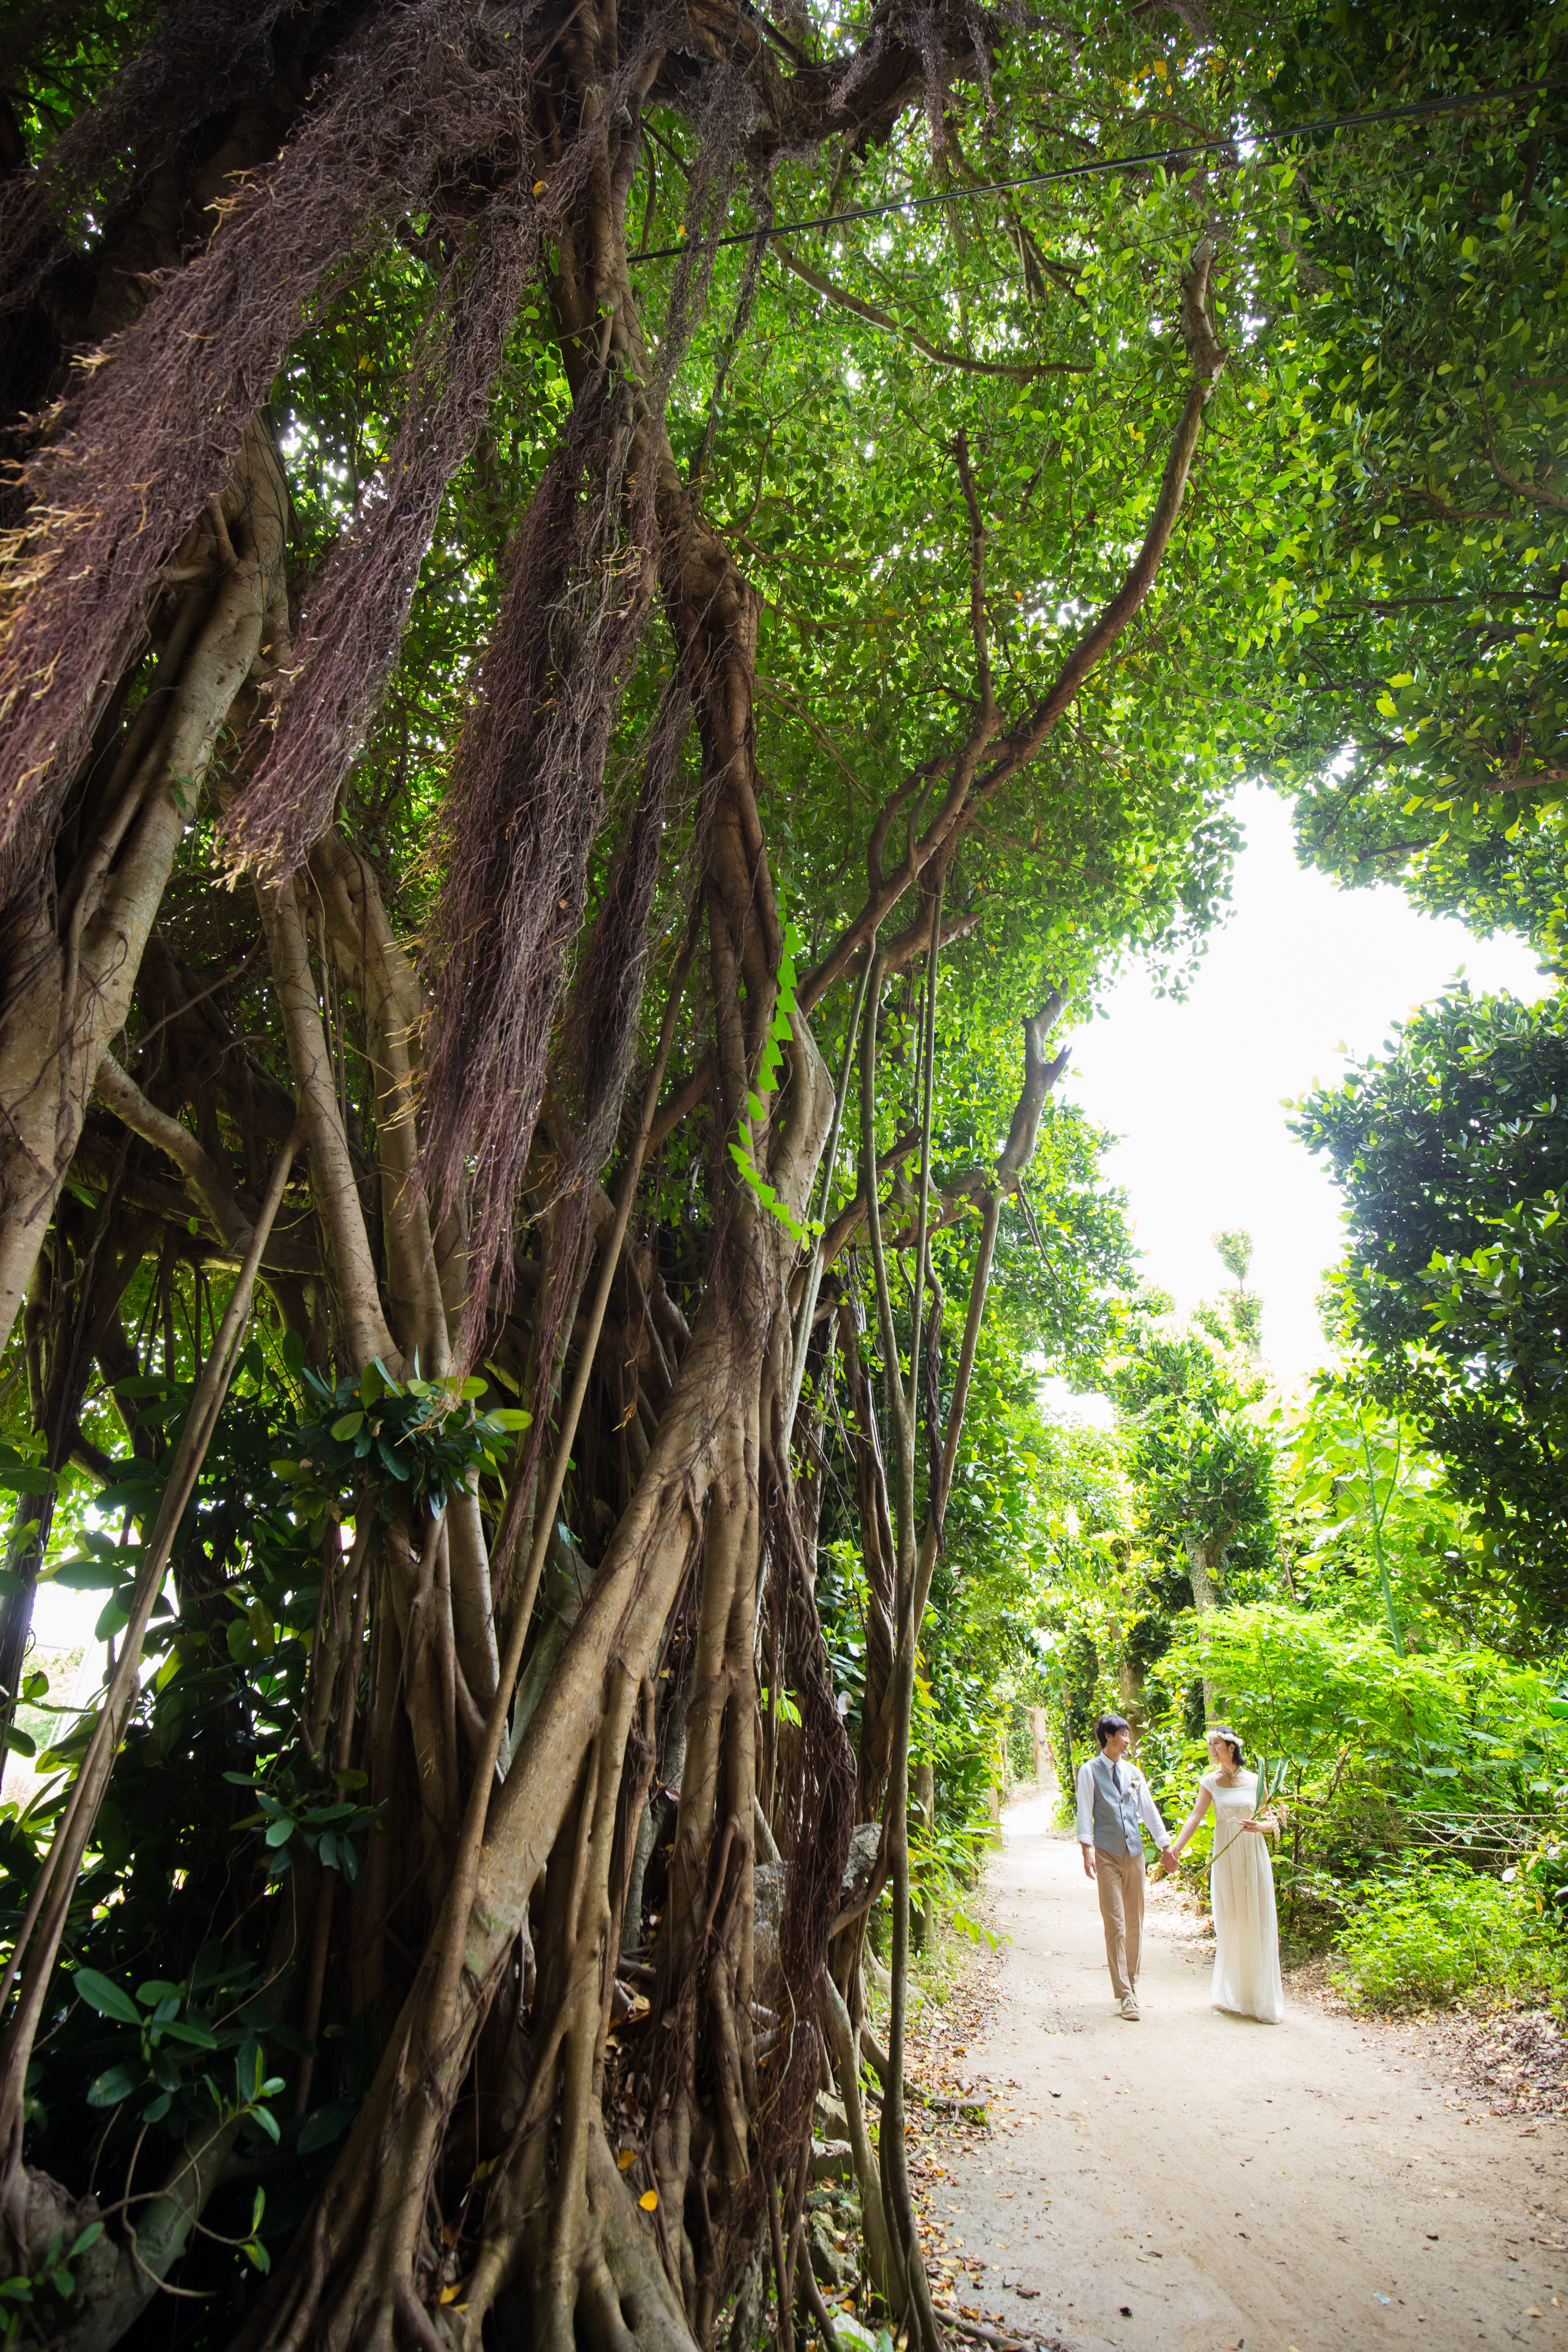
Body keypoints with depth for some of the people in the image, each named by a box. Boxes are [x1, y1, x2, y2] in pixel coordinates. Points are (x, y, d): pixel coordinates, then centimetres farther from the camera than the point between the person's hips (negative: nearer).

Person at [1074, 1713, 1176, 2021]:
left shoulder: (1133, 1772, 13)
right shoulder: (1090, 1771, -2)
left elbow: (1149, 1810, 16)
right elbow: (1085, 1812, -6)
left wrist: (1165, 1845, 14)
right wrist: (1087, 1849, -15)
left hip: (1135, 1852, 5)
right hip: (1107, 1854, -5)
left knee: (1135, 1923, 10)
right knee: (1115, 1925, -7)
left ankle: (1130, 1982, 24)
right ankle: (1125, 1994, -3)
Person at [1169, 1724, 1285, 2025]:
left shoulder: (1255, 1781, 0)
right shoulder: (1210, 1782, 1)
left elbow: (1271, 1821, 8)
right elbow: (1195, 1817, -4)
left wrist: (1259, 1826, -15)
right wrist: (1175, 1848, -14)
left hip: (1254, 1855, 0)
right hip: (1225, 1856, 1)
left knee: (1258, 1923, 1)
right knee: (1230, 1924, 5)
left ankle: (1262, 1998, 11)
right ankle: (1233, 1995, 18)